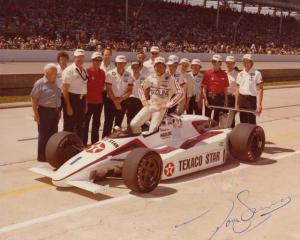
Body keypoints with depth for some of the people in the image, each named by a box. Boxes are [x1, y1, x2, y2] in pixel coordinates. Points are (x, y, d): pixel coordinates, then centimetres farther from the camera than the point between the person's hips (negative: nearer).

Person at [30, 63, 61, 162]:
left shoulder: (54, 84, 13)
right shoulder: (40, 83, -9)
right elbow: (34, 99, -11)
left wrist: (58, 110, 17)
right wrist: (36, 113, -16)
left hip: (54, 112, 7)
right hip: (44, 112, -7)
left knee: (53, 134, 12)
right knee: (44, 135, -1)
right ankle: (42, 156, 7)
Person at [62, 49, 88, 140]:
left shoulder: (84, 70, 10)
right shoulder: (69, 70, -11)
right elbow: (65, 89, -13)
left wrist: (85, 103, 14)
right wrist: (68, 106, -17)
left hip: (82, 99, 7)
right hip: (72, 99, -7)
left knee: (80, 125, 17)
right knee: (69, 126, 0)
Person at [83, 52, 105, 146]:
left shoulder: (102, 73, 7)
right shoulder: (87, 71, -9)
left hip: (99, 101, 6)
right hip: (88, 101, -6)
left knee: (96, 123, 14)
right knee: (85, 123, 1)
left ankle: (95, 142, 24)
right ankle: (83, 143, 7)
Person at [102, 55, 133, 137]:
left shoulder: (128, 75, 2)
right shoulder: (110, 74, -5)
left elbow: (130, 90, 0)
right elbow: (108, 89, -7)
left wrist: (120, 99, -13)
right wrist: (115, 101, -11)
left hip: (123, 101, 3)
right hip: (111, 101, -3)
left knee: (118, 124, 9)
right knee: (108, 123, -3)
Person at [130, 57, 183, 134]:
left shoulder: (170, 79, -8)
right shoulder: (150, 78, 6)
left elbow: (180, 93, -11)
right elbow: (143, 88, 24)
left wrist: (168, 104, -12)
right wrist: (144, 100, 12)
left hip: (161, 108, -4)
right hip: (149, 105, 5)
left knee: (153, 129, -19)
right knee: (133, 124, -5)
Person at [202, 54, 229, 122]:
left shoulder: (223, 74, 3)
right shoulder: (208, 73, -1)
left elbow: (225, 89, 6)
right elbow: (204, 88, -2)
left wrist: (226, 100, 3)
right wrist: (205, 99, -10)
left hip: (220, 98, 1)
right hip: (210, 97, -1)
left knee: (217, 118, 9)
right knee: (207, 117, 2)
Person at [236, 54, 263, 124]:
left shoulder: (256, 74, -6)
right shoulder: (240, 74, 10)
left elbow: (259, 90, -10)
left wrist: (259, 104, -17)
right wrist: (237, 103, 11)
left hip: (252, 99, -5)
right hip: (242, 99, 5)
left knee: (251, 122, -4)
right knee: (243, 122, 10)